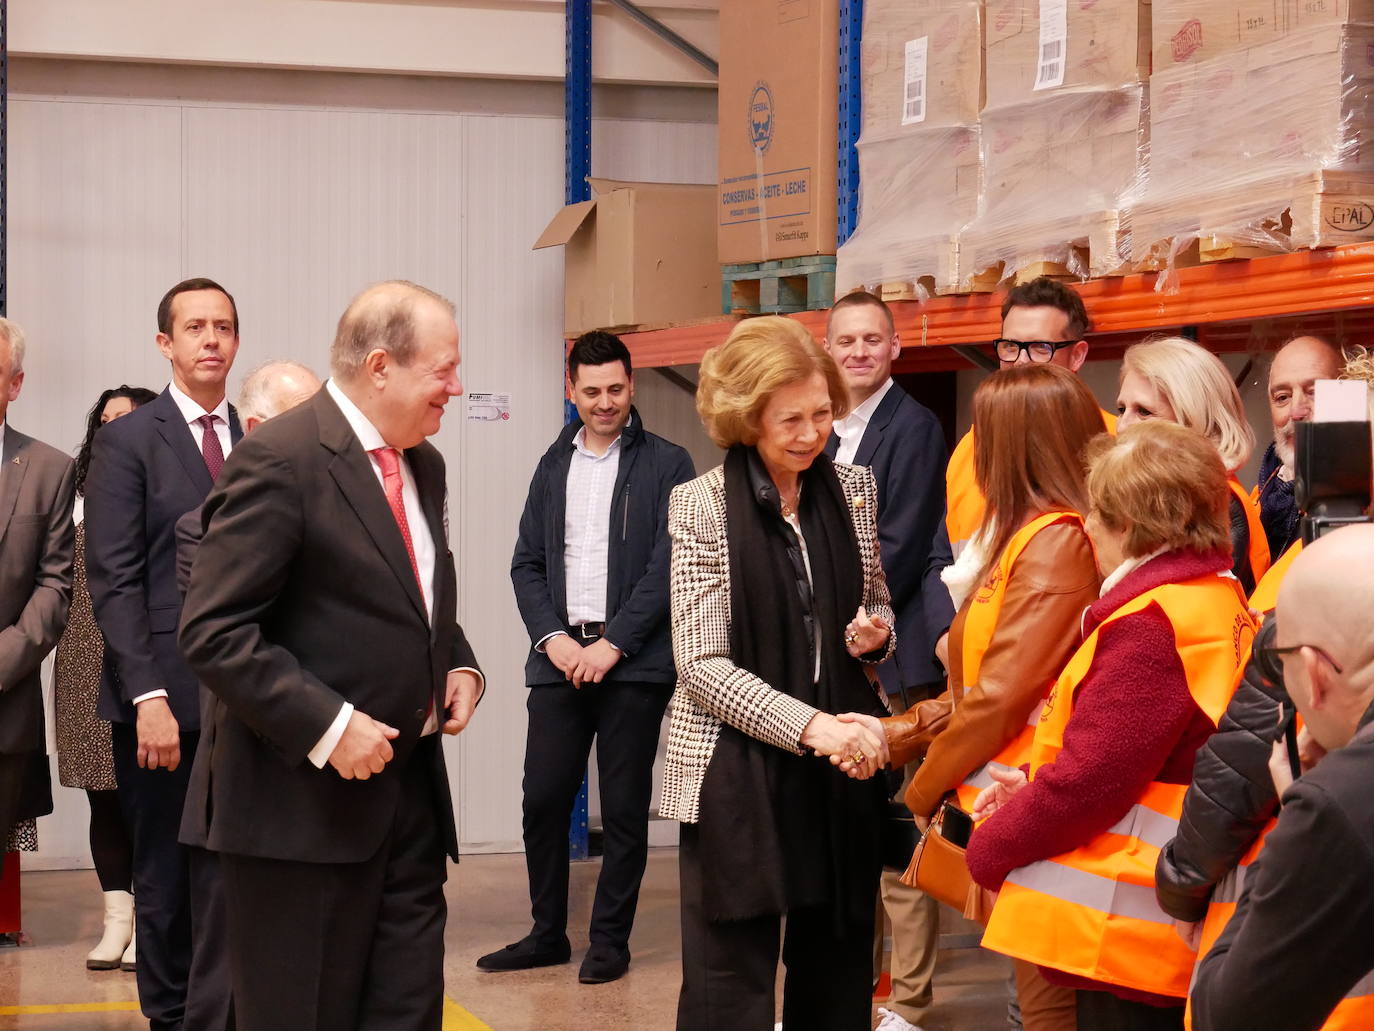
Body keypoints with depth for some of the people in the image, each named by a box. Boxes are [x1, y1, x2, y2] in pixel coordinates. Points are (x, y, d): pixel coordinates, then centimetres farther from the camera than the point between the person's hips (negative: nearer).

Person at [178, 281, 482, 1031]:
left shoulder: (422, 464, 13)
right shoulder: (279, 459, -14)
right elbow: (214, 632, -18)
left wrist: (458, 666, 9)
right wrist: (327, 724, -23)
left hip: (410, 788, 8)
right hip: (307, 798, -8)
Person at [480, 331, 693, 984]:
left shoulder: (666, 465, 1)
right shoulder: (554, 466, 14)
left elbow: (667, 567, -7)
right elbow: (527, 564, 12)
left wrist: (614, 644, -12)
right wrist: (551, 637, -4)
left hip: (634, 661, -4)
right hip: (560, 657, 4)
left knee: (624, 807, 2)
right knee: (543, 799, 3)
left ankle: (610, 941, 11)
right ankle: (547, 934, 16)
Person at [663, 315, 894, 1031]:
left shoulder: (853, 488, 6)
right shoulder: (702, 505, -7)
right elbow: (702, 664, -12)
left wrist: (876, 632, -4)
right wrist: (808, 725, -24)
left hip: (842, 766, 4)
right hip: (739, 772, -4)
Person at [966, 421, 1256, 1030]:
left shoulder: (1149, 626, -19)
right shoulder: (1217, 602, 12)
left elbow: (1088, 780, -21)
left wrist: (990, 848, -5)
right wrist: (1033, 788, 9)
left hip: (1121, 931, -10)